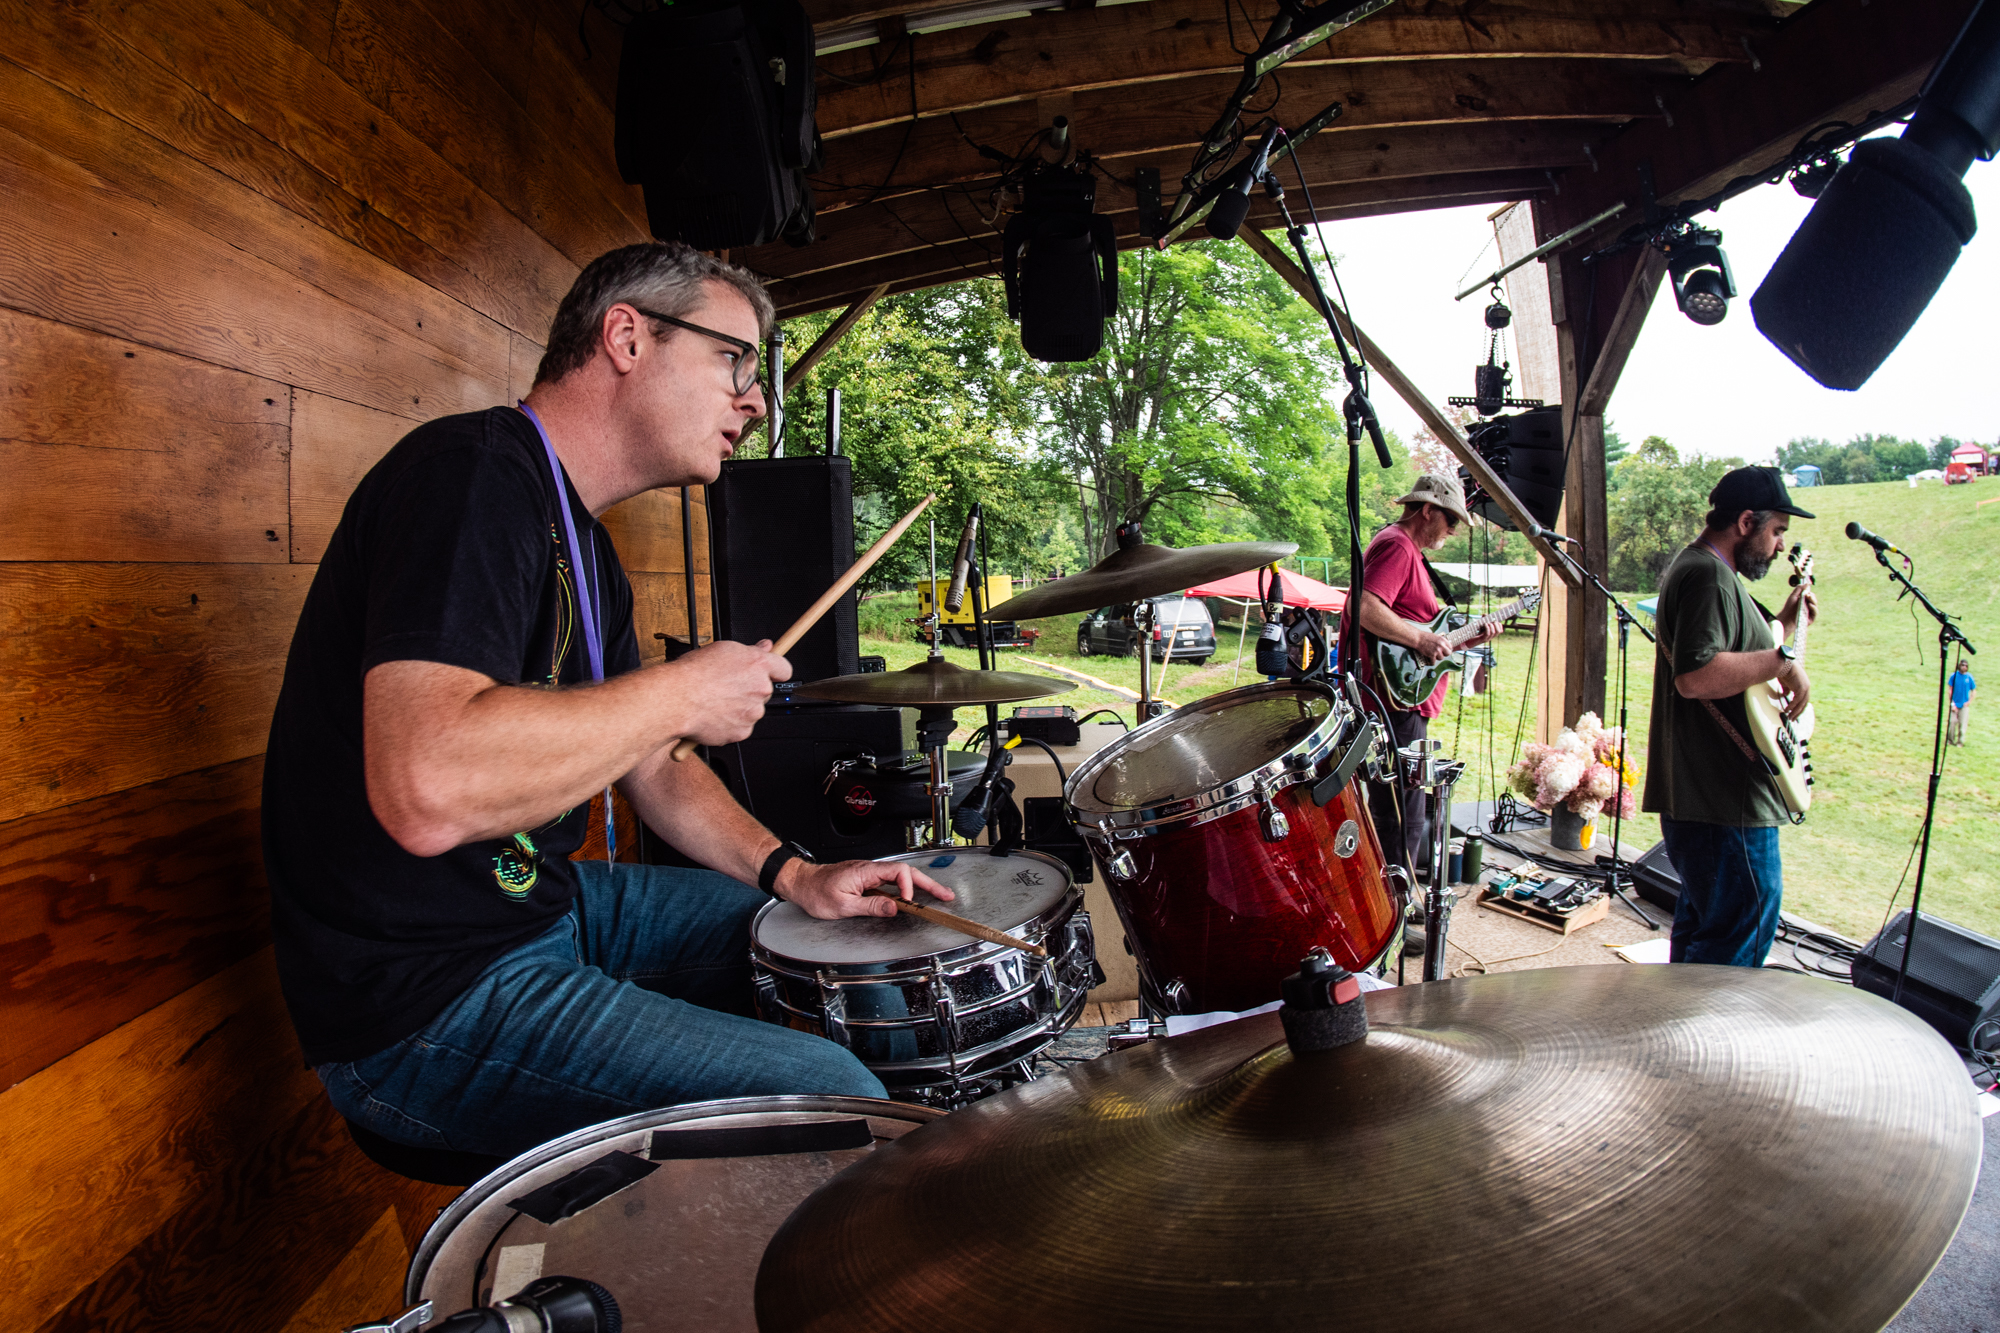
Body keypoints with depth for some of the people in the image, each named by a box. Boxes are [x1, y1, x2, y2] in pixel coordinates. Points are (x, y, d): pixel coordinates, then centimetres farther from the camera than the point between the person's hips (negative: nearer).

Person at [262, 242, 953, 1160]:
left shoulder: (580, 540, 11)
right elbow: (428, 792, -37)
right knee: (827, 1098, -17)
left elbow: (650, 767, 16)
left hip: (542, 902, 10)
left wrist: (791, 873, 3)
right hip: (421, 1001, -10)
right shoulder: (470, 473, -21)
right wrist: (683, 693, -24)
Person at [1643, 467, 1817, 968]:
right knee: (1745, 930, -7)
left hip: (1704, 792, 11)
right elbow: (1695, 675, -30)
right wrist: (1783, 660, -21)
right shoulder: (1709, 575, -15)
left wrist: (1785, 625, 22)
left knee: (1703, 919, 19)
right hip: (1725, 800, -11)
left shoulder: (1704, 570, 20)